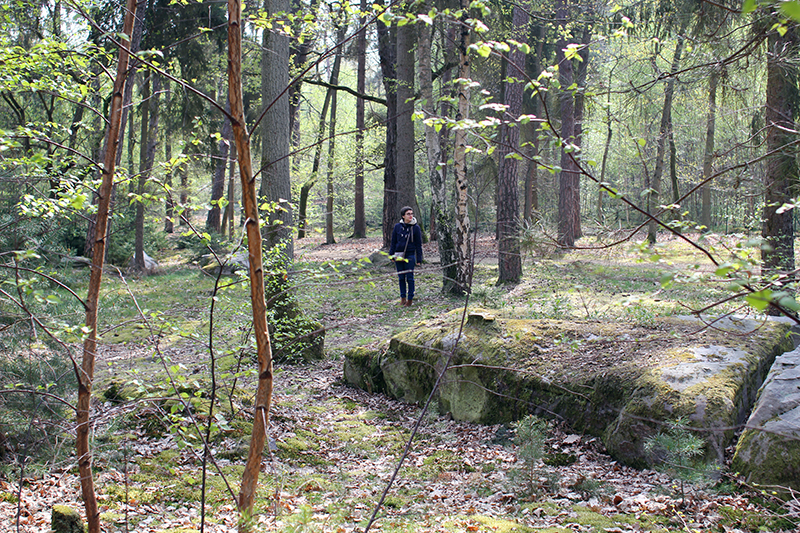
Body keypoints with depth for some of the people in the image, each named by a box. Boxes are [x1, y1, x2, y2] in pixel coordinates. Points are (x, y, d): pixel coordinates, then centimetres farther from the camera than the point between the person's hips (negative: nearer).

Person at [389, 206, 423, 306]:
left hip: (410, 256, -2)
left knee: (409, 278, 0)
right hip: (399, 256, 2)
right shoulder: (397, 226, 3)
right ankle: (403, 298, 17)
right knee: (401, 278, 8)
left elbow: (418, 244, 2)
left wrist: (419, 259, -1)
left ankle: (410, 299, 8)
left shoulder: (416, 228, -1)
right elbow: (393, 242, 11)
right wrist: (391, 255, 7)